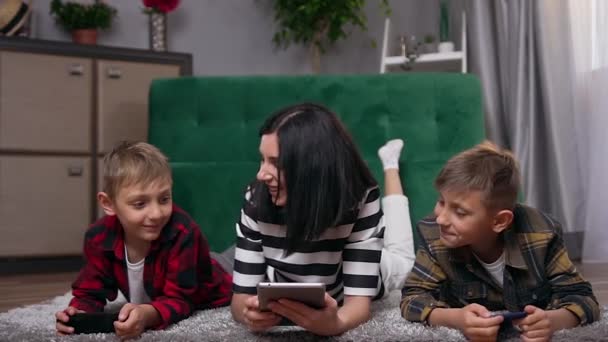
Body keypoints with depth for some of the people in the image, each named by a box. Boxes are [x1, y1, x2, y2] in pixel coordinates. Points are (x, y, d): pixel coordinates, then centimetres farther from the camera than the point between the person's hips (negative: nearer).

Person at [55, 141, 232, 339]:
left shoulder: (182, 232, -43)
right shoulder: (100, 238, -30)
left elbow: (179, 299, -43)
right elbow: (90, 293, -23)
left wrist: (148, 315, -65)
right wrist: (79, 314, -47)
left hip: (205, 305, -5)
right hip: (145, 313, 6)